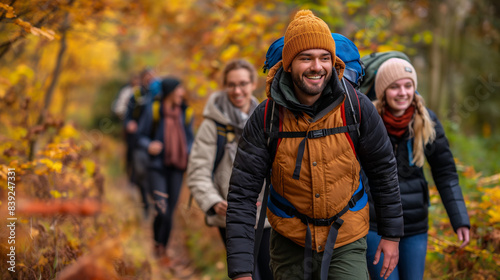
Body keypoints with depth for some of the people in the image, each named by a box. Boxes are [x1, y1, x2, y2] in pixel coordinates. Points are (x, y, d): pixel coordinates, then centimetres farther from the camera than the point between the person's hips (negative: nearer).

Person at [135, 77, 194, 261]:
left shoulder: (186, 113, 6)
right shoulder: (153, 110, -5)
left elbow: (189, 139, 17)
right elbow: (141, 136, 0)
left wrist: (191, 154, -2)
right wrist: (149, 146, -21)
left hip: (177, 168, 4)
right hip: (157, 166, -4)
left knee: (170, 211, 7)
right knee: (162, 210, -15)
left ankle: (162, 248, 26)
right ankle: (158, 243, 11)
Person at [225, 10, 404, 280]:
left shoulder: (357, 108, -12)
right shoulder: (265, 118, -13)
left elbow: (383, 169, 2)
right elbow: (242, 196, -13)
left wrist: (392, 234, 7)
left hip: (346, 244, -1)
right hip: (290, 243, 1)